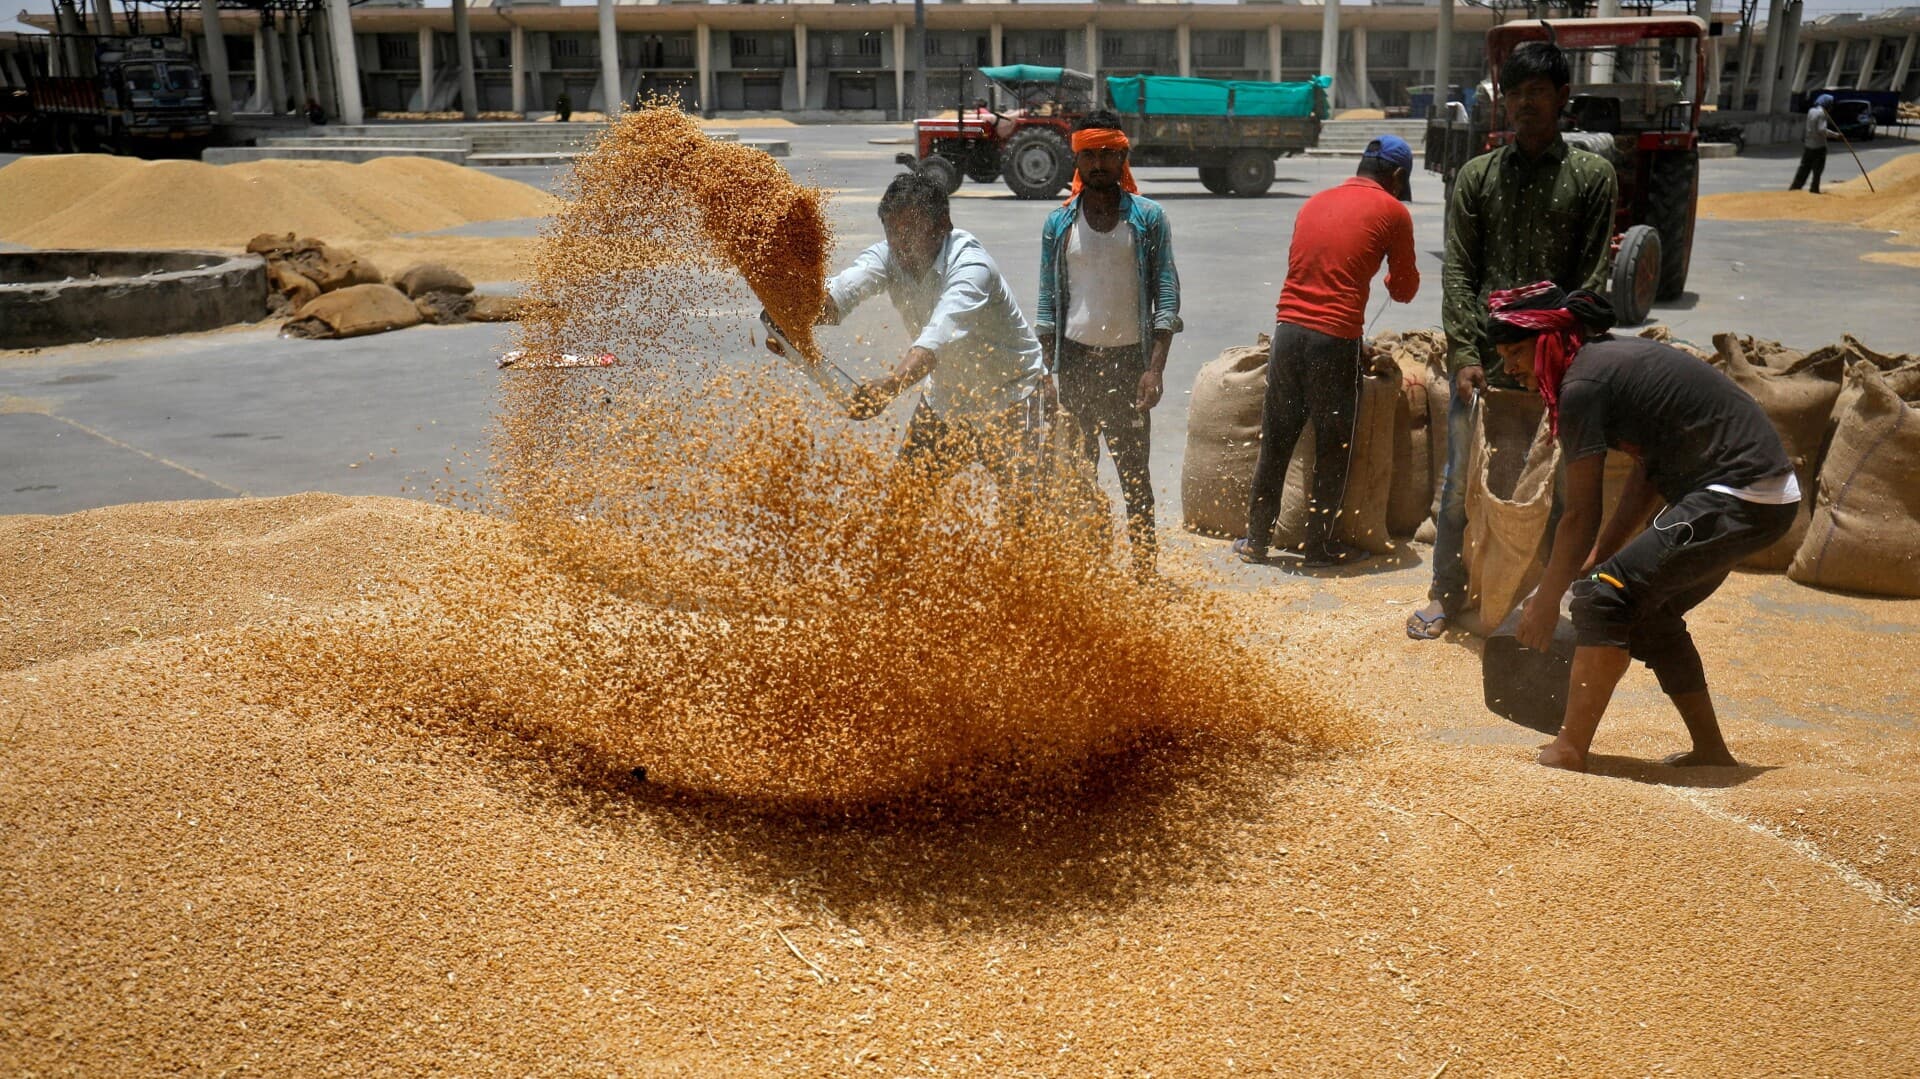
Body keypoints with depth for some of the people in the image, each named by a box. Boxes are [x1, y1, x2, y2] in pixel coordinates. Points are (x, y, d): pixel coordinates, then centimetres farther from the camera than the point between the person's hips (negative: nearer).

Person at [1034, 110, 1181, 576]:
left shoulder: (1148, 218, 3)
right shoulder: (1059, 223, 9)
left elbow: (1167, 297, -1)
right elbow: (1048, 303, 11)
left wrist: (1155, 368, -11)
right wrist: (1046, 371, 3)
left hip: (1128, 358, -2)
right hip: (1075, 358, 2)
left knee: (1134, 469, -2)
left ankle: (1144, 566, 4)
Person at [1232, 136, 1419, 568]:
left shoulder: (1315, 203, 17)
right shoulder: (1392, 212, 2)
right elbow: (1405, 289, 8)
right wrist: (1395, 284, 32)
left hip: (1288, 328, 5)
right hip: (1336, 337, -5)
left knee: (1274, 443, 13)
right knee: (1333, 449, 8)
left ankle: (1255, 540, 20)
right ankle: (1318, 545, 16)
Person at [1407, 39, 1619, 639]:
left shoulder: (1591, 176, 4)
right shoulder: (1477, 175, 8)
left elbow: (1593, 277, 0)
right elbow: (1458, 270, 3)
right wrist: (1465, 353, -7)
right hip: (1482, 358, 1)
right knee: (1460, 481, 5)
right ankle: (1447, 592, 19)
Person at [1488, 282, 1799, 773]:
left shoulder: (1583, 384, -15)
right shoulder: (1618, 355, 15)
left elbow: (1581, 517, -13)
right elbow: (1647, 474, 18)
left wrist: (1546, 600, -3)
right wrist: (1596, 561, 16)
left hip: (1738, 500, -10)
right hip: (1766, 498, 10)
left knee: (1604, 597, -12)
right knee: (1649, 609, 18)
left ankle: (1568, 752, -10)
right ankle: (1710, 750, 26)